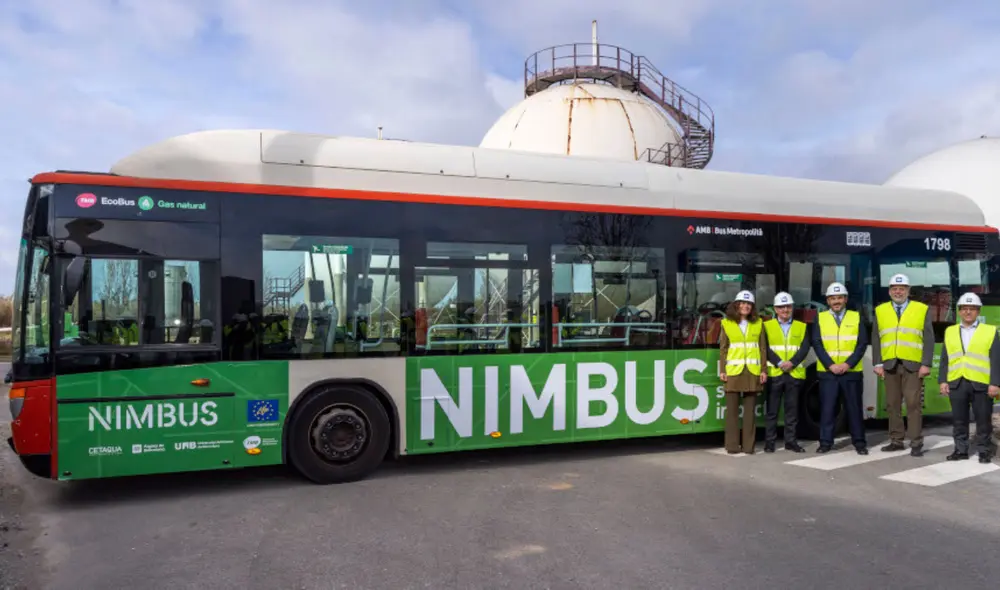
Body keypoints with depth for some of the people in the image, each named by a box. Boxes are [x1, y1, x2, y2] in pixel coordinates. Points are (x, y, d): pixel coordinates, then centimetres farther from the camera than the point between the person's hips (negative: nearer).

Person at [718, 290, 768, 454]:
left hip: (753, 371, 1)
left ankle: (748, 445, 10)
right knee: (732, 409, -1)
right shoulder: (727, 323, 4)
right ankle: (732, 445, 5)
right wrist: (722, 370, -2)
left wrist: (763, 370, 2)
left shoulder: (758, 323, 8)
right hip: (733, 371, -1)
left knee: (750, 409, 4)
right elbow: (723, 349, 5)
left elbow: (763, 348, 9)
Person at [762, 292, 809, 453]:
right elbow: (766, 349, -4)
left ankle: (791, 441, 13)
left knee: (792, 409, 5)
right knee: (772, 410, 1)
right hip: (774, 373, -2)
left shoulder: (801, 326, 12)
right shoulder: (767, 326, 6)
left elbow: (804, 348, 1)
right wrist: (779, 363, -16)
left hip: (794, 373, 2)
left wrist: (792, 363, -14)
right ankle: (769, 441, 7)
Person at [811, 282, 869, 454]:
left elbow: (862, 344, 0)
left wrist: (848, 364, -12)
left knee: (854, 407, 4)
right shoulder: (820, 318, 6)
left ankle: (859, 442, 13)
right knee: (827, 408, 1)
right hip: (827, 372, 0)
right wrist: (830, 365, -12)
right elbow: (817, 344, -1)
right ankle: (825, 442, 7)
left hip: (851, 372, 0)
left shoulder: (856, 317, 6)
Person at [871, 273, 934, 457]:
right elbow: (876, 339, 7)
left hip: (913, 365, -2)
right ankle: (896, 441, 12)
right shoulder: (880, 311, 10)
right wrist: (877, 363, -1)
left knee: (914, 404, -4)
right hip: (889, 365, 3)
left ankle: (916, 443, 0)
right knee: (893, 405, 5)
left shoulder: (922, 309, 5)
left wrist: (926, 364, -9)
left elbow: (928, 339, 0)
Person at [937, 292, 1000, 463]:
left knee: (983, 420, 4)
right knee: (959, 420, 6)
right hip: (956, 383, 3)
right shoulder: (950, 332, 13)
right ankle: (961, 450, 15)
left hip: (981, 384, -2)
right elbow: (944, 359, 11)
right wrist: (942, 380, 4)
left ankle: (984, 451, 15)